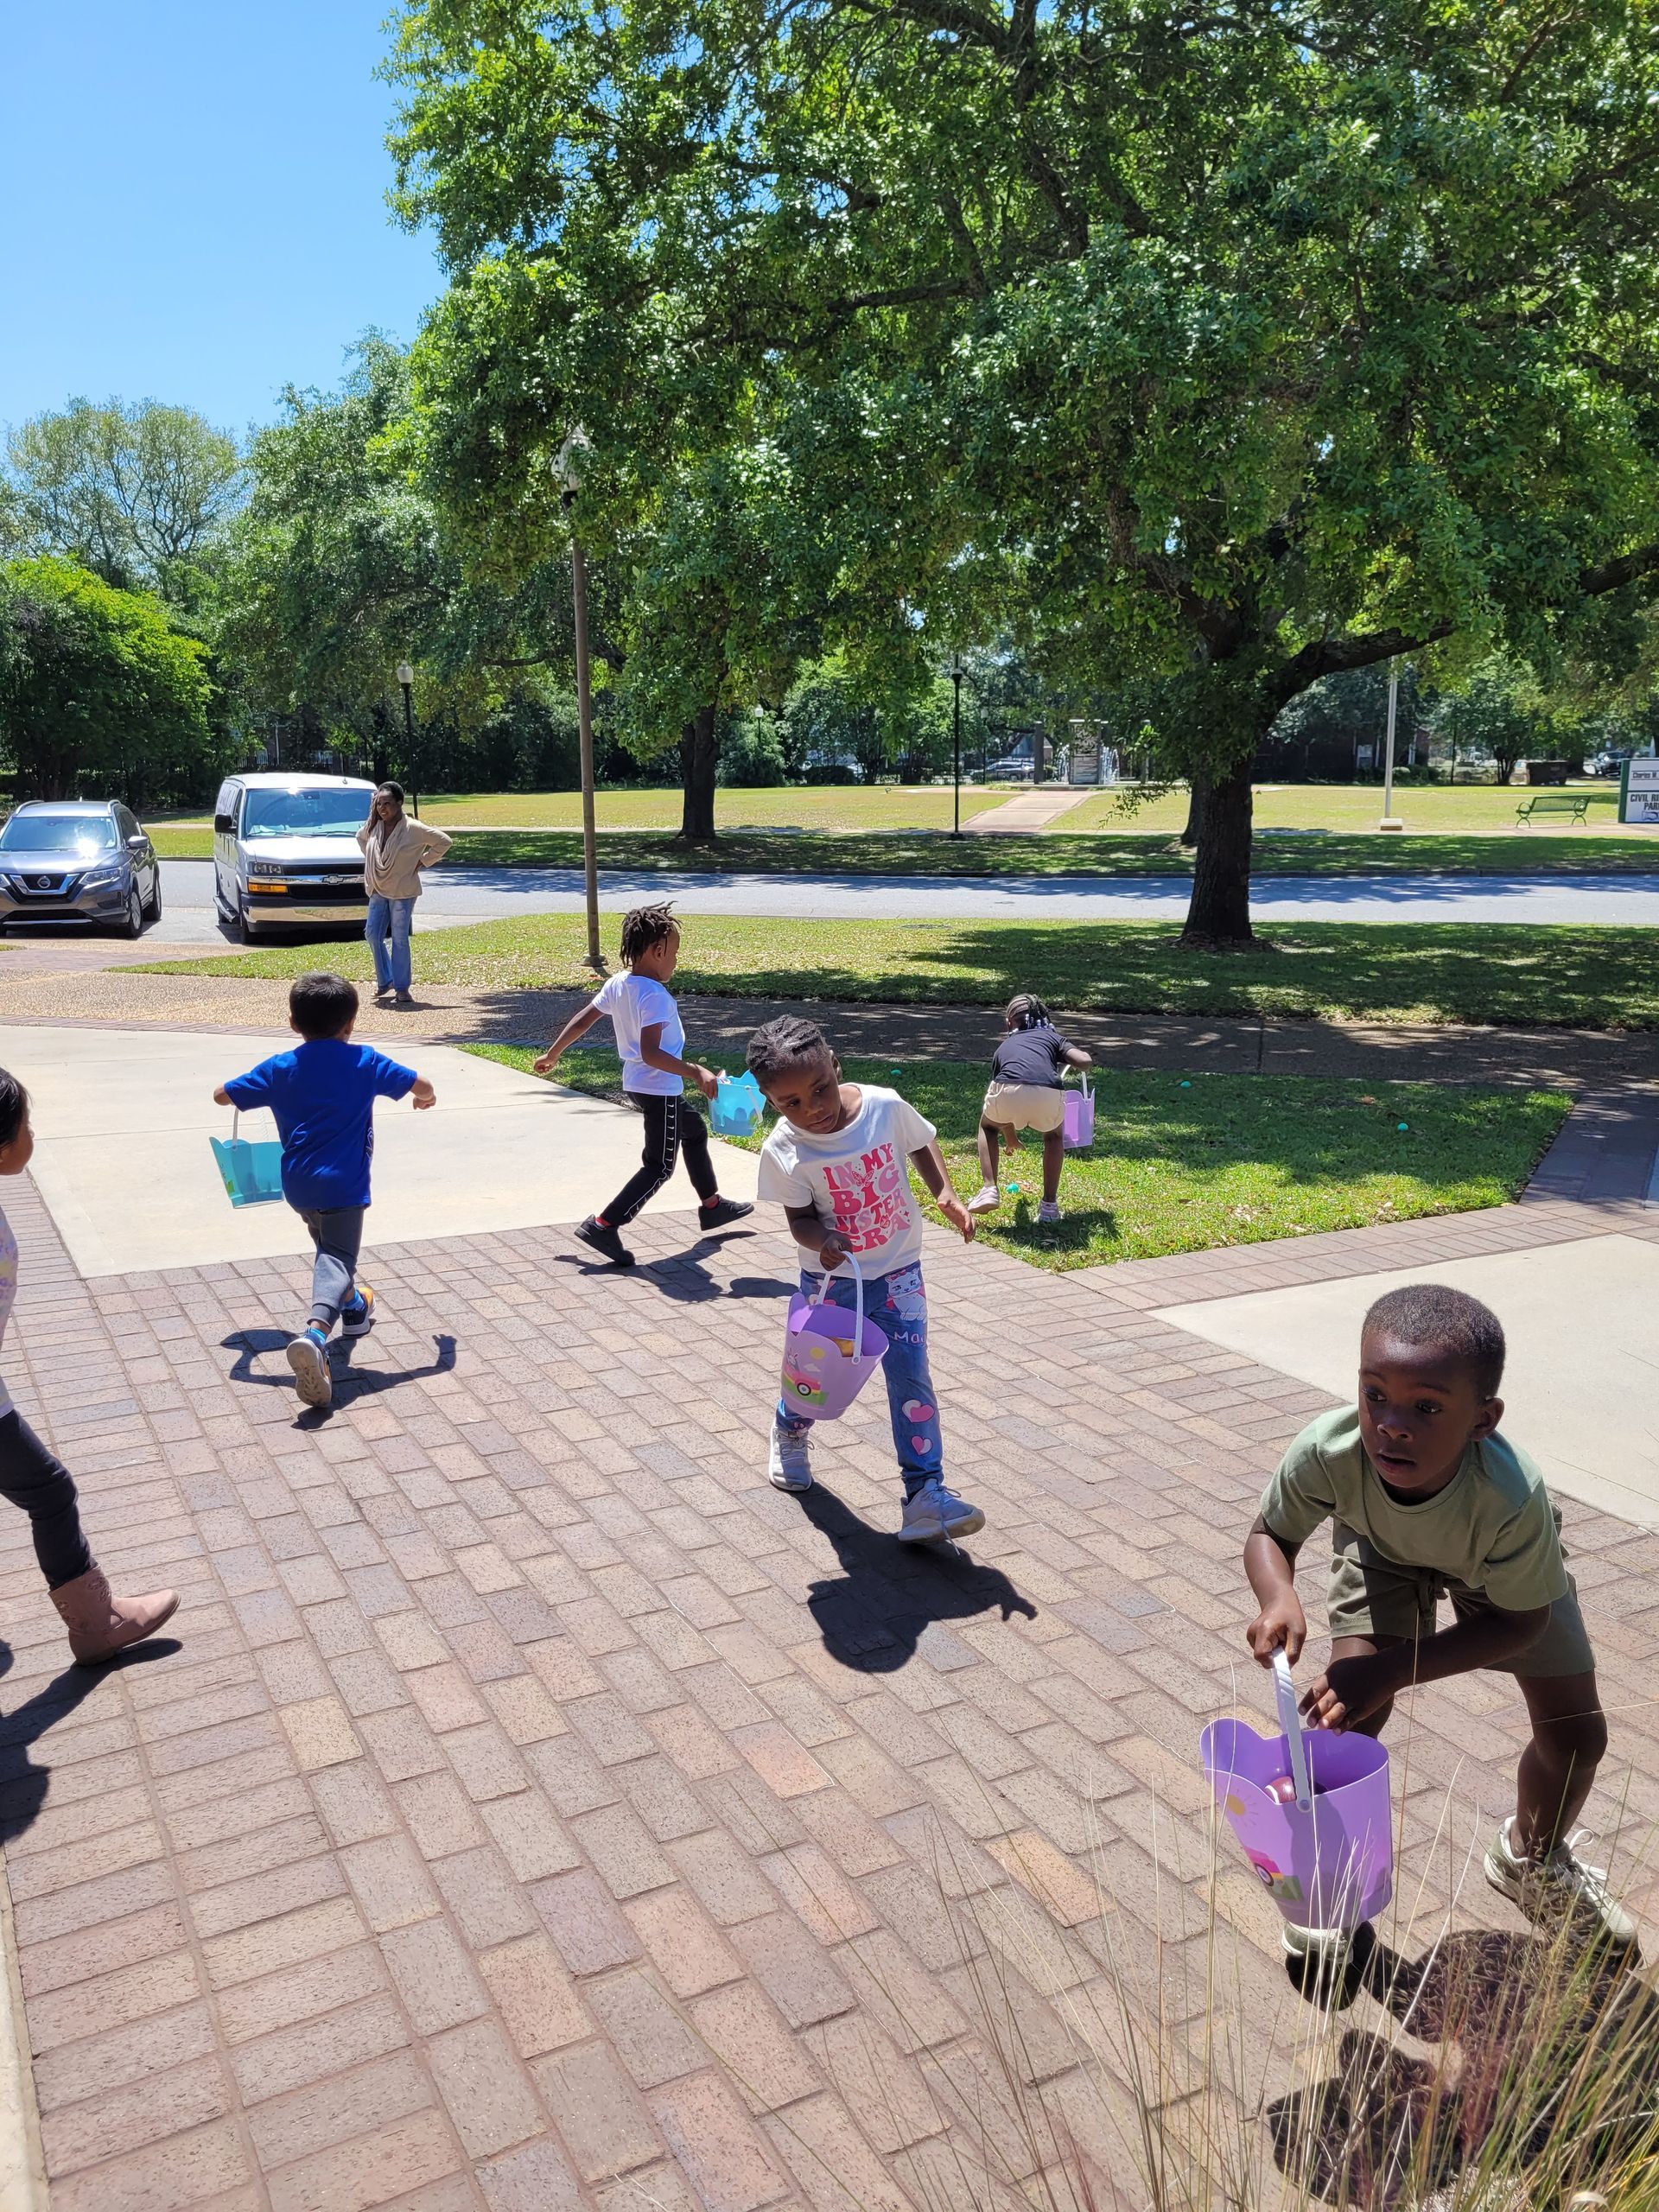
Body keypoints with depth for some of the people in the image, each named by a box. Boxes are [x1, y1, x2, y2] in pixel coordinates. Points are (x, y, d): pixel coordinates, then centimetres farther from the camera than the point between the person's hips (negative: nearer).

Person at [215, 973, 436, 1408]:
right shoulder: (365, 1062, -1)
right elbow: (423, 1087, 4)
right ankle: (316, 1333, -36)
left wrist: (251, 1090, 34)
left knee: (327, 1244, 30)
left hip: (297, 1185, 4)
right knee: (337, 1258, -10)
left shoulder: (279, 1068, 5)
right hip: (343, 1183, -4)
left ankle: (353, 1306, 49)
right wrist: (425, 1098, 29)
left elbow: (222, 1096, 11)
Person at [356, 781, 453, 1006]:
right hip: (378, 891, 6)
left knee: (399, 939, -2)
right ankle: (384, 980, 22)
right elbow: (361, 837, 26)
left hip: (403, 892, -6)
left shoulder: (413, 829, -15)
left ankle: (401, 988, 7)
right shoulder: (373, 826, 3)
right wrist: (371, 860, 14)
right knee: (372, 935, 5)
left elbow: (444, 842, -10)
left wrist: (422, 862, -9)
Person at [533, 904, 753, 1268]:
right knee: (659, 1166, 0)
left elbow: (581, 1021, 6)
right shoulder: (655, 996, -25)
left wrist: (552, 1055, 17)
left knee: (694, 1130, 27)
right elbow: (650, 1053, -33)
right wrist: (696, 1072, -35)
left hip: (636, 1084, 10)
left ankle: (711, 1205, 41)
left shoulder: (617, 984, 0)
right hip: (660, 1090, -10)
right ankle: (604, 1224, -7)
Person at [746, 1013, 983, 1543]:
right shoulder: (784, 1151, -20)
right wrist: (820, 1240, -33)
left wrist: (945, 1193, -10)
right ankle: (790, 1432, 50)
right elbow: (800, 1217, -11)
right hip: (831, 1280, 0)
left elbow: (921, 1144, 5)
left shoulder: (885, 1106, -16)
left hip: (899, 1271, 0)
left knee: (911, 1380, -8)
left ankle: (925, 1494, -2)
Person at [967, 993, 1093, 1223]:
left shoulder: (1004, 1047, 37)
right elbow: (1086, 1061, 12)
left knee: (987, 1126, 35)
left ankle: (989, 1189, 19)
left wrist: (1010, 1137, 65)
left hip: (1008, 1092, 0)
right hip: (1048, 1095, 0)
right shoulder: (1053, 1037, 31)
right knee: (1054, 1135, 34)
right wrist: (1065, 1059, 37)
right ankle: (1049, 1205, 26)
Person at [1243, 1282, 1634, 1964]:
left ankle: (1534, 1858, 39)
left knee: (1577, 1736, 4)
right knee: (1351, 1708, -14)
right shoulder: (1327, 1451, -42)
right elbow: (1270, 1534, -21)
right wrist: (1279, 1598, -44)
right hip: (1381, 1549, 0)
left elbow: (1520, 1620, -27)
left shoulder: (1511, 1496, -45)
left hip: (1498, 1565, 0)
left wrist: (1395, 1667, -36)